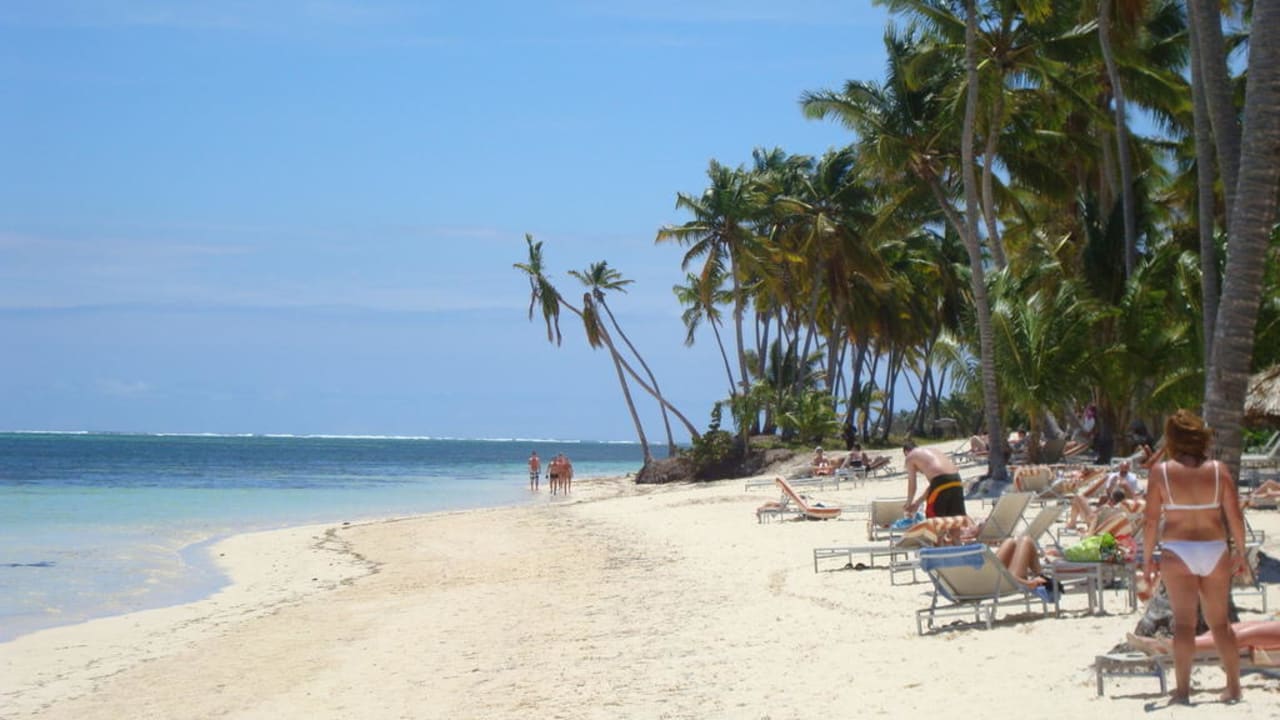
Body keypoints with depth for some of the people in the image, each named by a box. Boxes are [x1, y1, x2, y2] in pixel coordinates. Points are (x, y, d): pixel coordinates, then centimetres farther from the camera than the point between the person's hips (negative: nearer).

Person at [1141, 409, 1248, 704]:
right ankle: (1234, 687, 17)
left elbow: (1151, 520, -6)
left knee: (1184, 622, 1)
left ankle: (1182, 689, -4)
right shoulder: (1218, 470, -1)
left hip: (1178, 552, -2)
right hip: (1215, 550, 2)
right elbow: (1235, 516, 0)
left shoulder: (1161, 472, -5)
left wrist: (1147, 558, 2)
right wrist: (1239, 552, 12)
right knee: (1220, 622, 14)